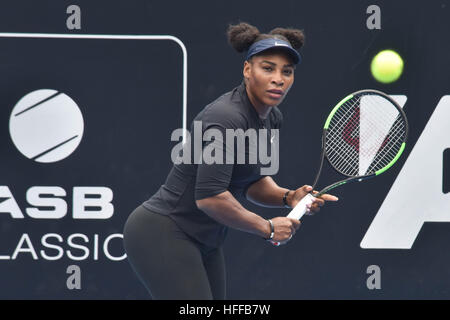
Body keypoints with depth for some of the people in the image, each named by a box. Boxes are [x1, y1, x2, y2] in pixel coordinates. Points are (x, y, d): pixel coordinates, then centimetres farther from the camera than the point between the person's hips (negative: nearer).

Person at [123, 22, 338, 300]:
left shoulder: (271, 119, 5)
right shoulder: (226, 117, -23)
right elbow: (209, 196, -31)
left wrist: (288, 197, -3)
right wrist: (267, 227, -20)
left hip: (205, 241, 10)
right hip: (163, 234, -10)